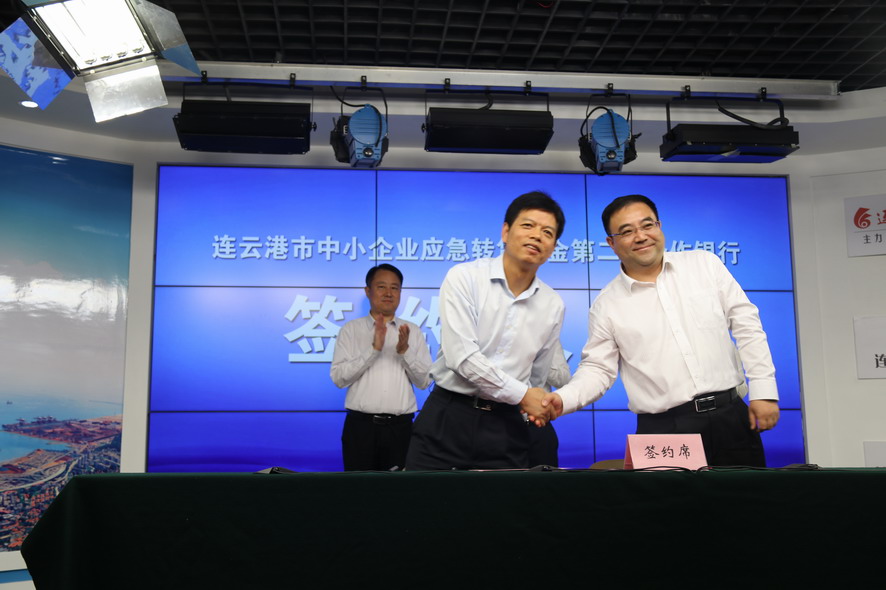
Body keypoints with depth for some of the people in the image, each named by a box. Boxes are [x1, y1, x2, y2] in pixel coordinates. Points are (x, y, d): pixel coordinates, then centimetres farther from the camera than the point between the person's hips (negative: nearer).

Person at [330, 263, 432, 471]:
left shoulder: (413, 331, 9)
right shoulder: (351, 329, 4)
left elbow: (425, 381, 3)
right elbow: (339, 377, -7)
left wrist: (405, 351, -12)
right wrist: (373, 349, -16)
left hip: (400, 426, 2)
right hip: (361, 424, -1)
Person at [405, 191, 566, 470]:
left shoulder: (553, 305, 6)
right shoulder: (464, 277, -8)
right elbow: (462, 356, -17)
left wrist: (534, 406, 0)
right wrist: (522, 395, -12)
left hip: (506, 427, 4)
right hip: (448, 418, -3)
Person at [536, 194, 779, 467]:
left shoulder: (704, 264, 6)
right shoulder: (607, 305, 3)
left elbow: (747, 326, 4)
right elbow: (598, 368, 5)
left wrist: (764, 390, -2)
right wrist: (564, 398, -15)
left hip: (730, 416, 2)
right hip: (663, 430, -1)